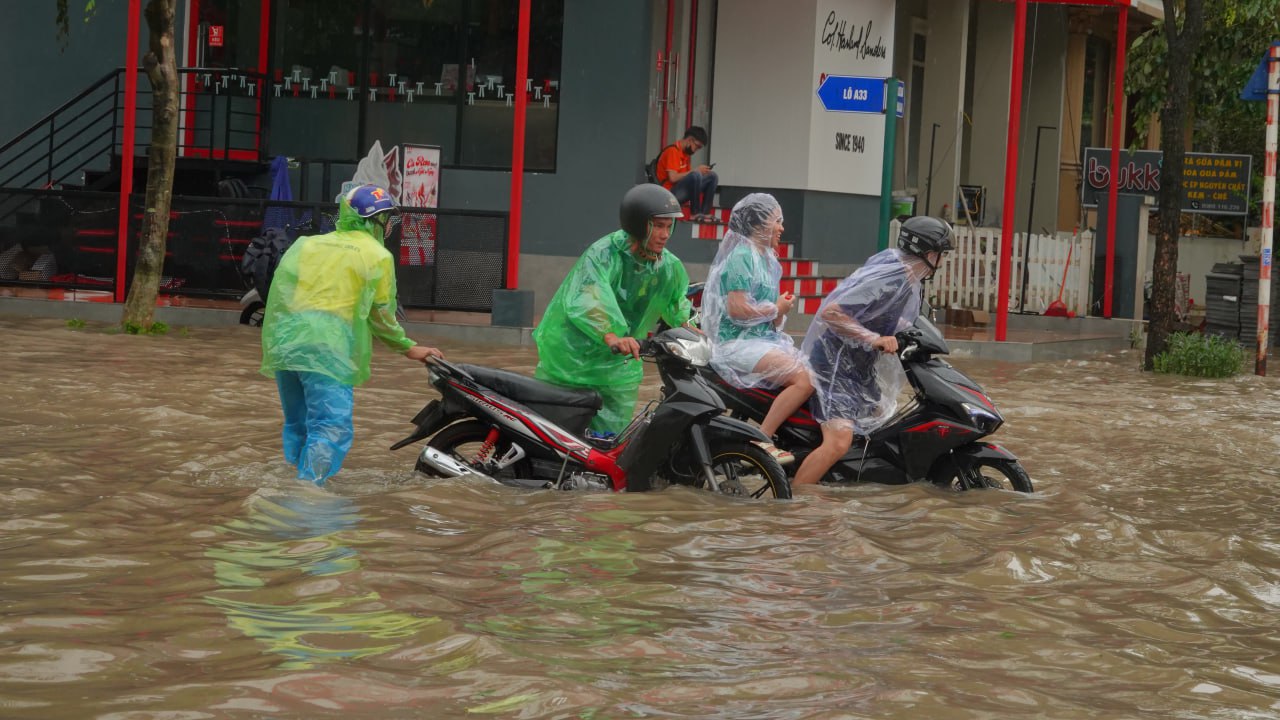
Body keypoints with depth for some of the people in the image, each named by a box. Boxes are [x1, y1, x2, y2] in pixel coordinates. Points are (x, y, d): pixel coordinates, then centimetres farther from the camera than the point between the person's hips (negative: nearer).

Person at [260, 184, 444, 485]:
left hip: (284, 343, 6)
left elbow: (280, 288, 12)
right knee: (331, 429, -9)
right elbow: (382, 315, 10)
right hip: (327, 350, -6)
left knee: (297, 426, 18)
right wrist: (408, 348, 24)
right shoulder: (378, 256, 6)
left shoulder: (306, 244, 20)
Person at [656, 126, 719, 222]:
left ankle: (705, 213, -3)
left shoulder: (685, 153, 15)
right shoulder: (673, 151, -14)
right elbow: (673, 178, -23)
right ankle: (695, 214, -23)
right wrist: (696, 170, -16)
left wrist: (701, 171, -2)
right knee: (696, 175, -32)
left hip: (683, 192, 10)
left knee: (712, 176, 8)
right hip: (670, 194, -10)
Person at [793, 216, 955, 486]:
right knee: (838, 443, -24)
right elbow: (831, 312, -30)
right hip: (835, 364, -11)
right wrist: (874, 339, -31)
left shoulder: (908, 279, 6)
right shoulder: (887, 279, -24)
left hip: (860, 367, 11)